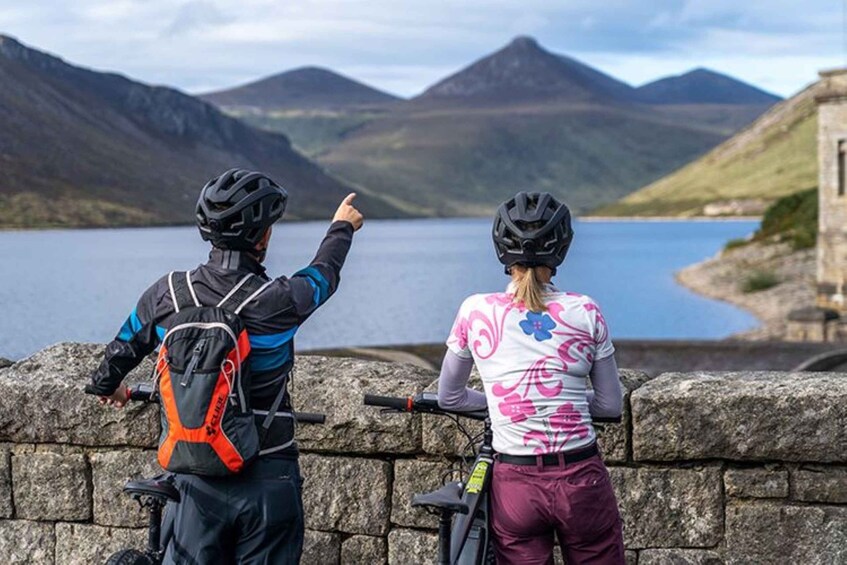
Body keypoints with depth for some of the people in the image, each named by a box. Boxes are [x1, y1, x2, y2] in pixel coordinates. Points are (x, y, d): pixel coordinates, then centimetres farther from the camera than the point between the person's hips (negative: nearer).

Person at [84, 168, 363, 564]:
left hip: (197, 481, 3)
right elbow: (325, 272, 8)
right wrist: (342, 227, 30)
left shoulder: (166, 294, -5)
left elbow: (122, 350, 14)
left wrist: (104, 387, 38)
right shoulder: (278, 301, -15)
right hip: (267, 482, -3)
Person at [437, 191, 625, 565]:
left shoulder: (475, 312, -2)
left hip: (515, 487, 1)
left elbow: (449, 398, 10)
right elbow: (611, 406, 6)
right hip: (582, 480, 0)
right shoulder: (585, 313, -3)